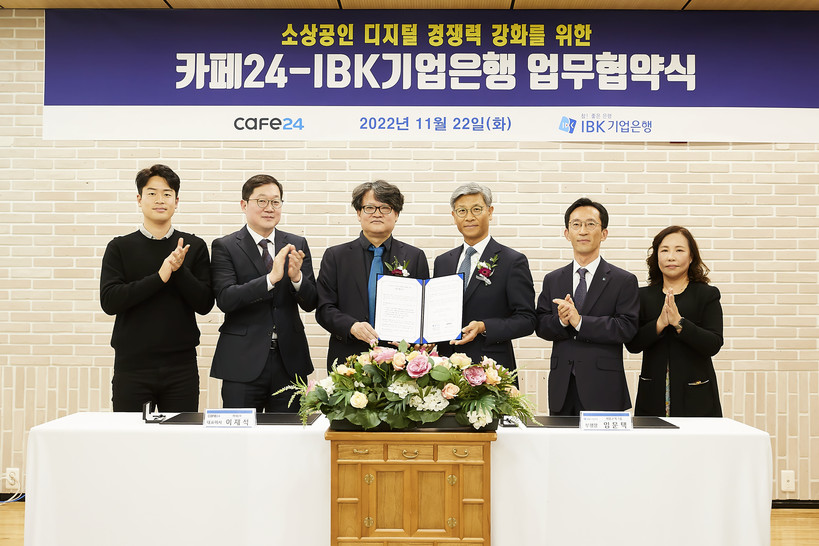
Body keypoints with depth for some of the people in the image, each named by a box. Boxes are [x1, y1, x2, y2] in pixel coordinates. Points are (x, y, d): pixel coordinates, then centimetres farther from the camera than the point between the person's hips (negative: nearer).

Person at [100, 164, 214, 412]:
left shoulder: (194, 247, 7)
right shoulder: (120, 248, 6)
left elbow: (205, 304, 1)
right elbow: (109, 301, -7)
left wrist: (179, 270, -14)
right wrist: (160, 277, -16)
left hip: (181, 365, 1)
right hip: (132, 364, -1)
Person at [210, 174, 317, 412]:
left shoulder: (297, 245, 8)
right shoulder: (225, 247, -1)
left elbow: (310, 303, 4)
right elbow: (225, 299, -14)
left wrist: (296, 277, -17)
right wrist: (271, 278, -24)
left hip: (289, 360, 3)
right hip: (242, 363, -3)